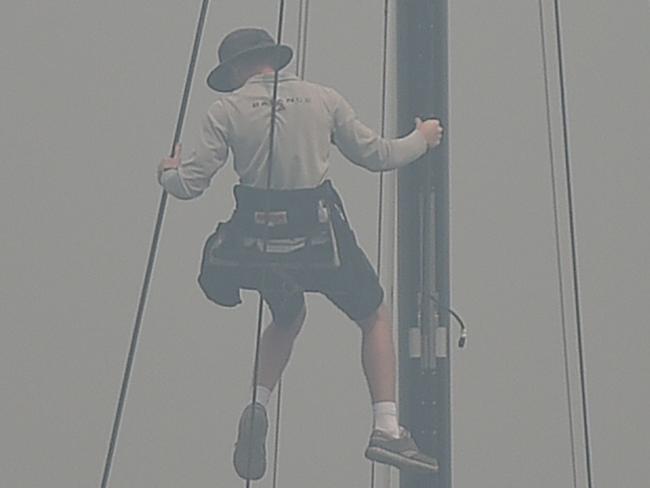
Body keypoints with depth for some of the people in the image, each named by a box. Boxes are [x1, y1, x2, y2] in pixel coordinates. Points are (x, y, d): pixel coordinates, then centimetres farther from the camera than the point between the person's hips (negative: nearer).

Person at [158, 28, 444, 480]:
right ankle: (387, 428, 7)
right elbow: (376, 155, 9)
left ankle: (258, 406, 10)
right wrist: (421, 139, 28)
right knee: (375, 317, 18)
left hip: (259, 235, 2)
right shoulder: (323, 98, 4)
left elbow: (190, 184, -2)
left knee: (287, 317, 30)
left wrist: (168, 172, 22)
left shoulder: (227, 109, 0)